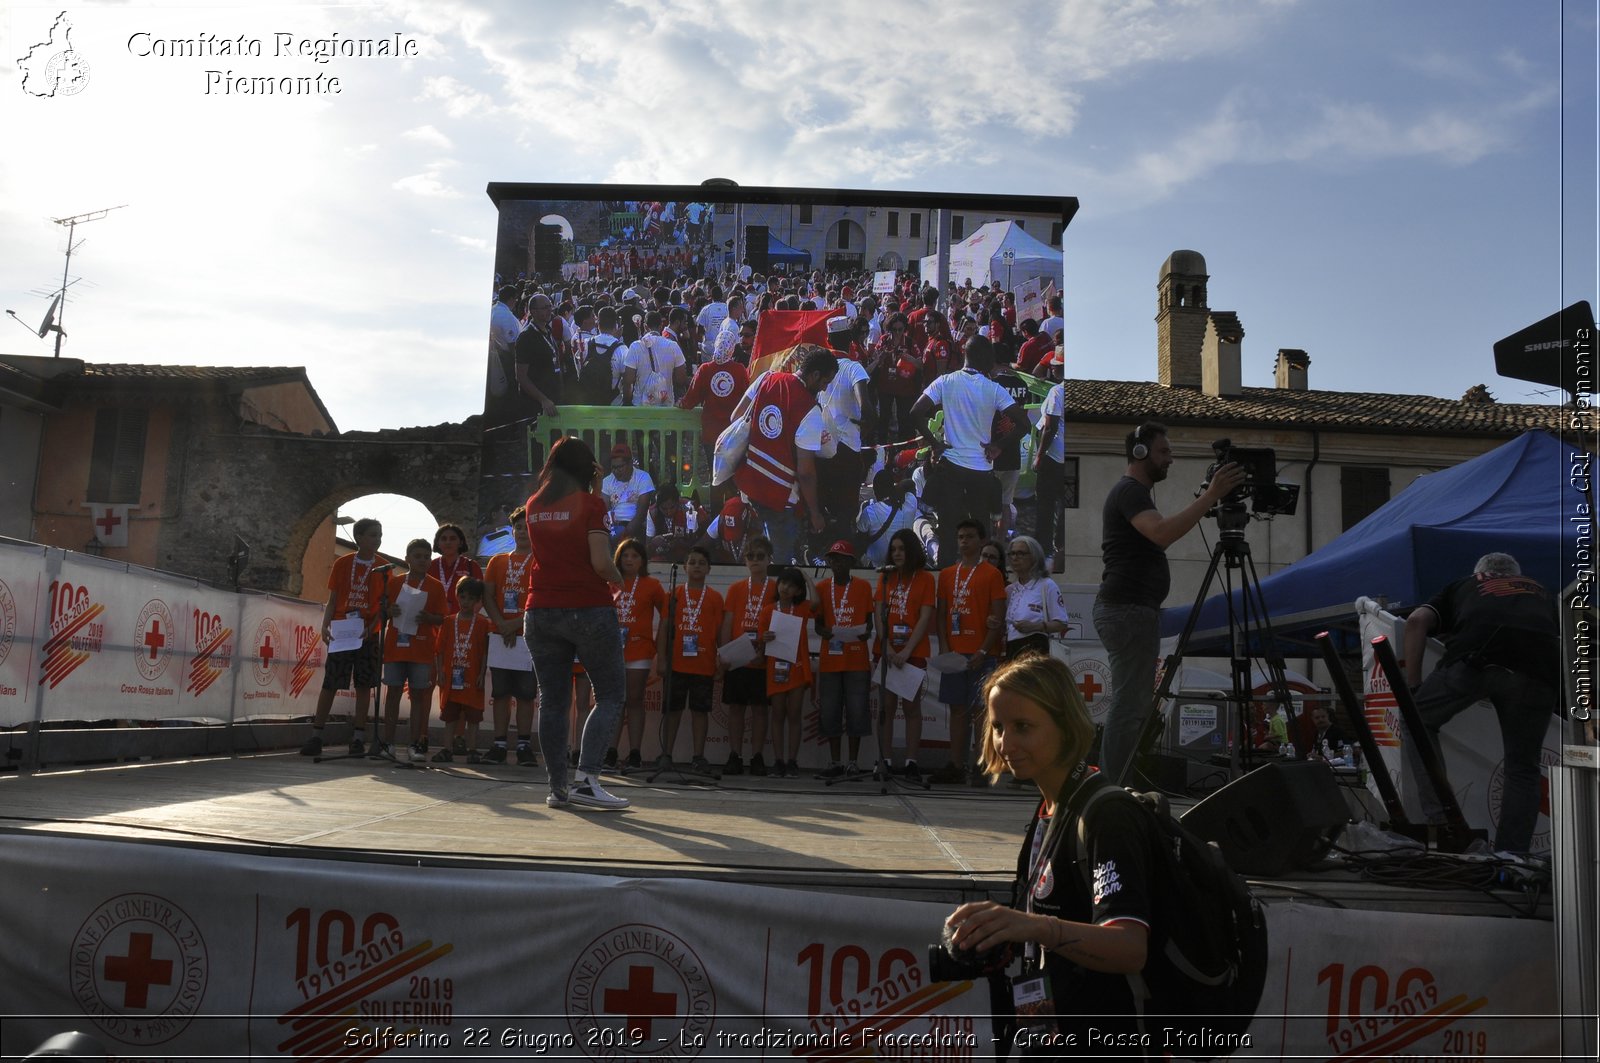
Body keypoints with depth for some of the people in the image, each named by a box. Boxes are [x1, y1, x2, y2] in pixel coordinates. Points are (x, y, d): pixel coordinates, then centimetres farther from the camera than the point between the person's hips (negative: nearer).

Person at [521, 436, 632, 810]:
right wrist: (618, 579, 4)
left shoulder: (534, 505, 9)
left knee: (554, 701, 10)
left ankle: (558, 787, 11)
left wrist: (595, 489, 20)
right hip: (588, 610, -5)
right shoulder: (590, 503, -7)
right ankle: (585, 779, -10)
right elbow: (600, 561, -15)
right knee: (610, 697, 2)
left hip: (540, 612, 5)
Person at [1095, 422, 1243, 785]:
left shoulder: (1133, 492, 23)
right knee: (1129, 707, -12)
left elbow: (1158, 538, 26)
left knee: (1132, 705, 10)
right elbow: (1162, 533, -28)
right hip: (1129, 610, -11)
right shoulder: (1129, 490, -10)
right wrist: (1211, 496, -27)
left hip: (1131, 610, 11)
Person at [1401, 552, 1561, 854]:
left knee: (1418, 720, 20)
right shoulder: (1540, 592, 41)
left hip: (1476, 658, -2)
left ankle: (1439, 818, 8)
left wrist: (1413, 687, 18)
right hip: (1539, 669, 2)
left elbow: (1417, 621, 16)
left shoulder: (1462, 586, 35)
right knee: (1523, 770, 16)